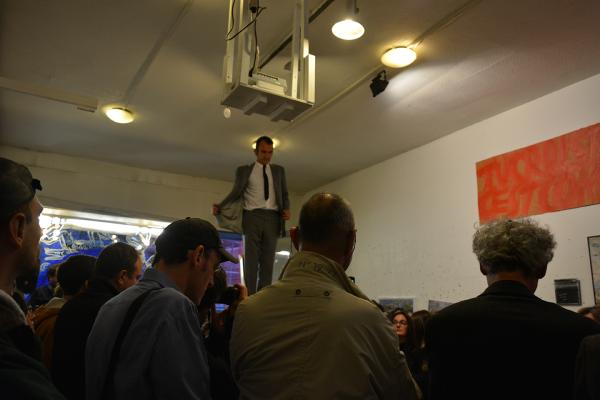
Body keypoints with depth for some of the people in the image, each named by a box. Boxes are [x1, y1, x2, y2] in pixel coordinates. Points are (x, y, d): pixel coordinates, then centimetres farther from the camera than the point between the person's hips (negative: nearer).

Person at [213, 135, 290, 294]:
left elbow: (284, 194, 18)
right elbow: (236, 192, 6)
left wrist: (286, 209, -1)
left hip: (272, 217, 2)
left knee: (268, 260, 0)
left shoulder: (279, 170, 18)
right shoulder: (244, 170, 11)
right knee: (251, 259, -4)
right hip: (252, 216, -2)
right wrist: (220, 206, -6)